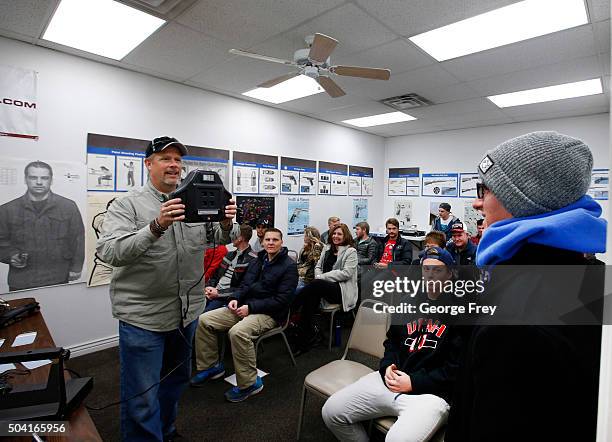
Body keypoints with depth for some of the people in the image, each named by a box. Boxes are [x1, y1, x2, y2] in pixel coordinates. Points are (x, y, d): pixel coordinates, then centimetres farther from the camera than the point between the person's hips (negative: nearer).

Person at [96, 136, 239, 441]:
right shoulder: (127, 205, -7)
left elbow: (221, 238, -1)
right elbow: (108, 252, -20)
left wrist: (226, 224, -24)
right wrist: (156, 227, -34)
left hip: (188, 311, 5)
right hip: (144, 316, -5)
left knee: (176, 381, 24)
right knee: (142, 400, 4)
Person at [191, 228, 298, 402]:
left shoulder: (289, 266, -8)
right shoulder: (259, 260, 14)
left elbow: (281, 300, -15)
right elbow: (245, 284, 16)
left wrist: (250, 308, -19)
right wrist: (235, 298, -6)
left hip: (269, 314, -8)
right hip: (245, 306, 8)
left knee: (238, 332, -35)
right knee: (204, 320, -3)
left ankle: (249, 383, -16)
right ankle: (211, 365, 14)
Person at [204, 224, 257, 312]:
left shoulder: (252, 260, -10)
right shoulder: (230, 255, 17)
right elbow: (215, 275, 21)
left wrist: (219, 293, -14)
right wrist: (209, 287, 0)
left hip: (227, 299, -7)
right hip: (213, 294, 7)